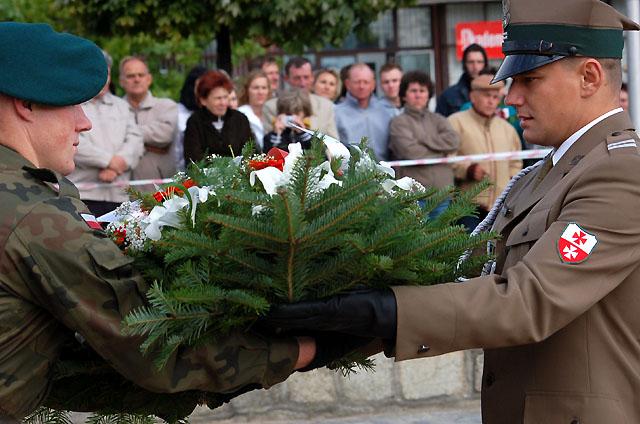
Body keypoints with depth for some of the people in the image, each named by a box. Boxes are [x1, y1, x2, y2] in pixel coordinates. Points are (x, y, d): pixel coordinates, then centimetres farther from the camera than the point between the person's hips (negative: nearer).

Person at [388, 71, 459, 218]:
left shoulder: (438, 120, 15)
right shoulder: (399, 122, 1)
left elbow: (453, 140, -3)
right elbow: (410, 150, -14)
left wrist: (423, 140, -7)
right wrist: (440, 152, -5)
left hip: (442, 192, 5)